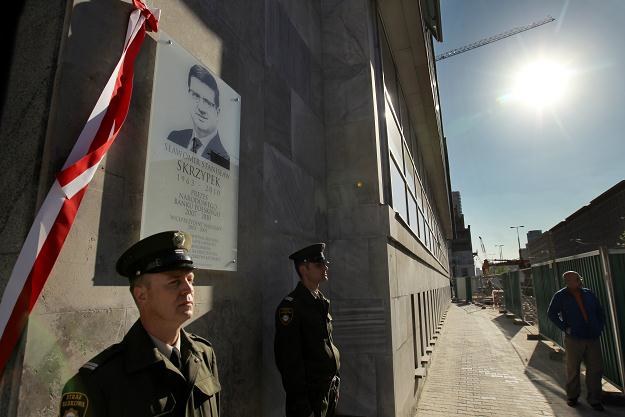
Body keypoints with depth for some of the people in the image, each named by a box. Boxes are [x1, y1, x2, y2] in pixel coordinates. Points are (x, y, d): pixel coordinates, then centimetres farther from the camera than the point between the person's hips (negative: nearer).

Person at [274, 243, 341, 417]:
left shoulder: (321, 302, 8)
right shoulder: (290, 306, -18)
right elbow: (289, 360, -19)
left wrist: (334, 383, 14)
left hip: (329, 388, 8)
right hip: (309, 394, -7)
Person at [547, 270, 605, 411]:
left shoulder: (588, 294, 8)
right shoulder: (560, 296, -5)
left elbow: (600, 311, 18)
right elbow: (552, 314, -3)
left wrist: (600, 327, 7)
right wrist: (565, 328, -9)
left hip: (592, 339, 4)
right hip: (574, 339, -3)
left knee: (596, 369, 5)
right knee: (573, 369, 7)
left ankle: (594, 400, 19)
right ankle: (572, 396, 24)